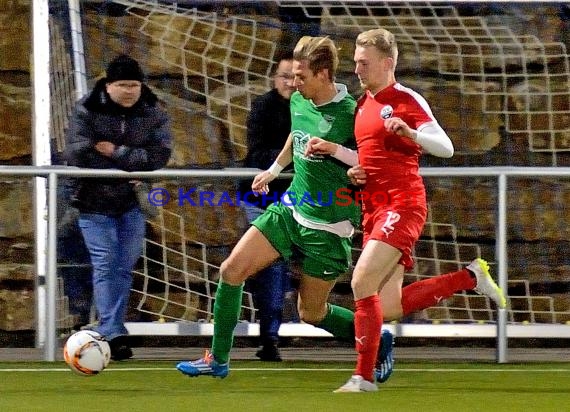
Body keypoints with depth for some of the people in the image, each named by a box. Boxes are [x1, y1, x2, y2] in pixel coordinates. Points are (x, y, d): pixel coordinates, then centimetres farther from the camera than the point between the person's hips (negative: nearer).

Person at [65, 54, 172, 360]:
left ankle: (111, 329, 10)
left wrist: (117, 153, -22)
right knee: (105, 264, -10)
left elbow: (160, 154, -14)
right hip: (95, 203, -3)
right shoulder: (86, 111, -8)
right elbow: (77, 154, -17)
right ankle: (112, 334, -15)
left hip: (133, 202, 3)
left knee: (125, 266, 3)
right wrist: (124, 172, -17)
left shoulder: (153, 113, -1)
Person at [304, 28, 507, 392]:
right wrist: (333, 150, 12)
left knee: (362, 282, -21)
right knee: (390, 308, 4)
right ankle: (470, 277, 21)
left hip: (402, 205, -9)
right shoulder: (363, 105, 17)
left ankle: (364, 377, -14)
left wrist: (410, 133, -33)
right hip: (375, 209, 9)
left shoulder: (407, 101, -8)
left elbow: (445, 148, -16)